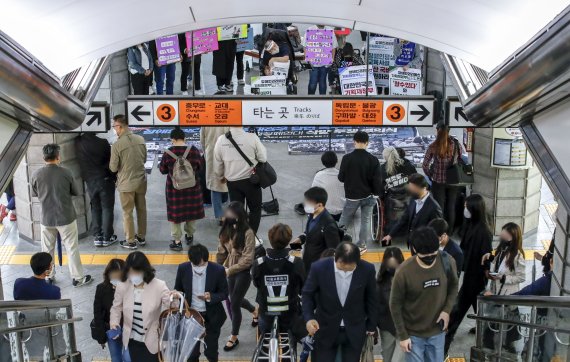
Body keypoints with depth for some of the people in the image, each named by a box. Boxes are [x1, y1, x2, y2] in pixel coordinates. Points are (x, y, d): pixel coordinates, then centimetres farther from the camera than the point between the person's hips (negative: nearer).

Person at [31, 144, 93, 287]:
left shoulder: (36, 175, -8)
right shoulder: (66, 173, -13)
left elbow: (34, 194, 7)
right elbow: (75, 193, -1)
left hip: (46, 218, 2)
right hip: (66, 217, -2)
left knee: (47, 250, 17)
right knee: (72, 249, 8)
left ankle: (49, 277, 29)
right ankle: (78, 278, 16)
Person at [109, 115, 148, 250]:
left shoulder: (117, 145, -19)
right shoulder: (140, 139, -4)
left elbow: (113, 168, -12)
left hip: (126, 184, -5)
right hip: (141, 181, 5)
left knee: (127, 213, 9)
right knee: (141, 209, 17)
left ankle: (130, 241, 19)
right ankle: (141, 237, 30)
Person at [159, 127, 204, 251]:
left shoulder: (168, 153, -13)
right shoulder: (194, 151, -9)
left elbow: (162, 170, 0)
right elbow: (199, 167, 5)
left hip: (174, 187, -2)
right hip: (192, 186, 2)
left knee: (175, 213, 8)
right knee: (191, 211, 19)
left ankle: (177, 241, 12)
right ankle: (189, 235, 35)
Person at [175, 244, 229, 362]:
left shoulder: (218, 270, -21)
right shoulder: (183, 268, -15)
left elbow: (224, 293, -10)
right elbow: (178, 290, 1)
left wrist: (211, 297, -29)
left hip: (212, 316, -1)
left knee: (211, 348, 18)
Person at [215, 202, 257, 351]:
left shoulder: (248, 233, -23)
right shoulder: (227, 230, -6)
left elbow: (248, 259, -22)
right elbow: (222, 251, 5)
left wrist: (229, 270, -23)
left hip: (244, 272, -6)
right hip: (231, 270, 6)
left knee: (234, 303, 1)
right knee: (236, 299, 21)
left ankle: (234, 338, 22)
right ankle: (255, 311, 53)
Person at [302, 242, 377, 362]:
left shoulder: (367, 269, -16)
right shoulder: (319, 268, -20)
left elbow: (371, 298, 0)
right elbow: (308, 294, -6)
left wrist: (371, 324, 9)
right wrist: (309, 318, -21)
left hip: (354, 330, 1)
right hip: (326, 328, -1)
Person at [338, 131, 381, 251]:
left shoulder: (347, 158, -13)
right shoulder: (373, 159, -9)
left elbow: (341, 177, -6)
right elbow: (377, 180, -8)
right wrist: (375, 193, 10)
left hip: (352, 196, -1)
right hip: (368, 196, 1)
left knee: (344, 220, 12)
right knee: (365, 221, 12)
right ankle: (361, 245, 15)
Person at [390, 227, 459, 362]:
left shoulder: (447, 262, -15)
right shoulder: (404, 272, -24)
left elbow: (453, 287, 5)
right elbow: (395, 305, -12)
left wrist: (447, 310, -11)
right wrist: (402, 336, -9)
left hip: (437, 331, 3)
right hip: (413, 334, -3)